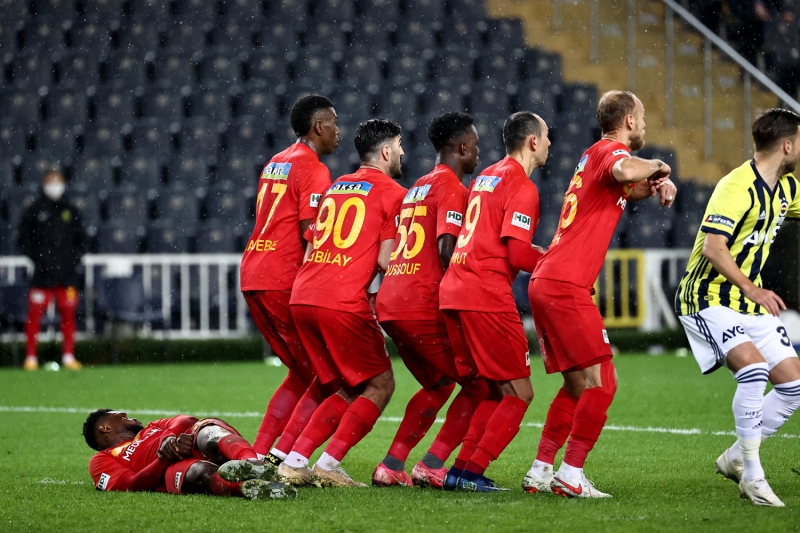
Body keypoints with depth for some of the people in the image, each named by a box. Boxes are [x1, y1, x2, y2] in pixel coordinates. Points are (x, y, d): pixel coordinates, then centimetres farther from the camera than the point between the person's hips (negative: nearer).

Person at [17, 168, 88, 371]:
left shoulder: (71, 211, 12)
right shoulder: (34, 211, 3)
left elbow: (81, 239, 18)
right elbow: (23, 240, 4)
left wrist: (75, 256, 2)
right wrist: (37, 257, -7)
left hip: (67, 272, 3)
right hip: (42, 273, -3)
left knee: (68, 314, 4)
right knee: (34, 314, -6)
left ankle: (68, 356, 12)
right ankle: (31, 357, 0)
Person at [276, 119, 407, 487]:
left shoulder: (335, 188, 22)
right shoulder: (392, 193, 1)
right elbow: (386, 261, -7)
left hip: (302, 298, 7)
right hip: (343, 303, -7)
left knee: (349, 391, 17)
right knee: (380, 386, 6)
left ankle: (294, 462, 7)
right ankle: (328, 464, -5)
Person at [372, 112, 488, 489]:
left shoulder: (418, 187, 21)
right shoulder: (451, 187, -7)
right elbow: (447, 250, -19)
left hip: (390, 302, 9)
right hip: (423, 307, -9)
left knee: (438, 385, 24)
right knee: (478, 385, 1)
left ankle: (392, 465, 15)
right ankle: (432, 466, -6)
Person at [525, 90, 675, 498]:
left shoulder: (593, 156, 22)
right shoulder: (611, 151, -7)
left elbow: (623, 188, 38)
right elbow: (623, 171, -32)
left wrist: (657, 183, 16)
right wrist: (655, 166, -11)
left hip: (545, 282, 10)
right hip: (566, 285, -10)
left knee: (578, 385, 15)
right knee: (602, 382, -9)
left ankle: (540, 471, 14)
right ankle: (571, 475, -10)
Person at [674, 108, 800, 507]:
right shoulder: (737, 186, -19)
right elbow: (713, 247, -26)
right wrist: (752, 288, -29)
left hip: (751, 303, 9)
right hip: (708, 300, -9)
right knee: (754, 369, -28)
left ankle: (735, 458, 16)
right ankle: (751, 475, -20)